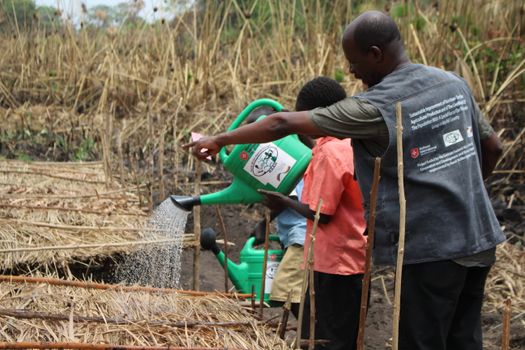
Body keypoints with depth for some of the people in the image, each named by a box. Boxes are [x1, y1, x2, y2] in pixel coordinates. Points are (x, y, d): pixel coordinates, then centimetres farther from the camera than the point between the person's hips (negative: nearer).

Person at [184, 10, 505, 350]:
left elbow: (283, 124, -12)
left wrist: (219, 140, -3)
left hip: (431, 248, -7)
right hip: (480, 239, 7)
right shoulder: (454, 83, 6)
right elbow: (493, 147, 16)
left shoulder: (375, 109, -14)